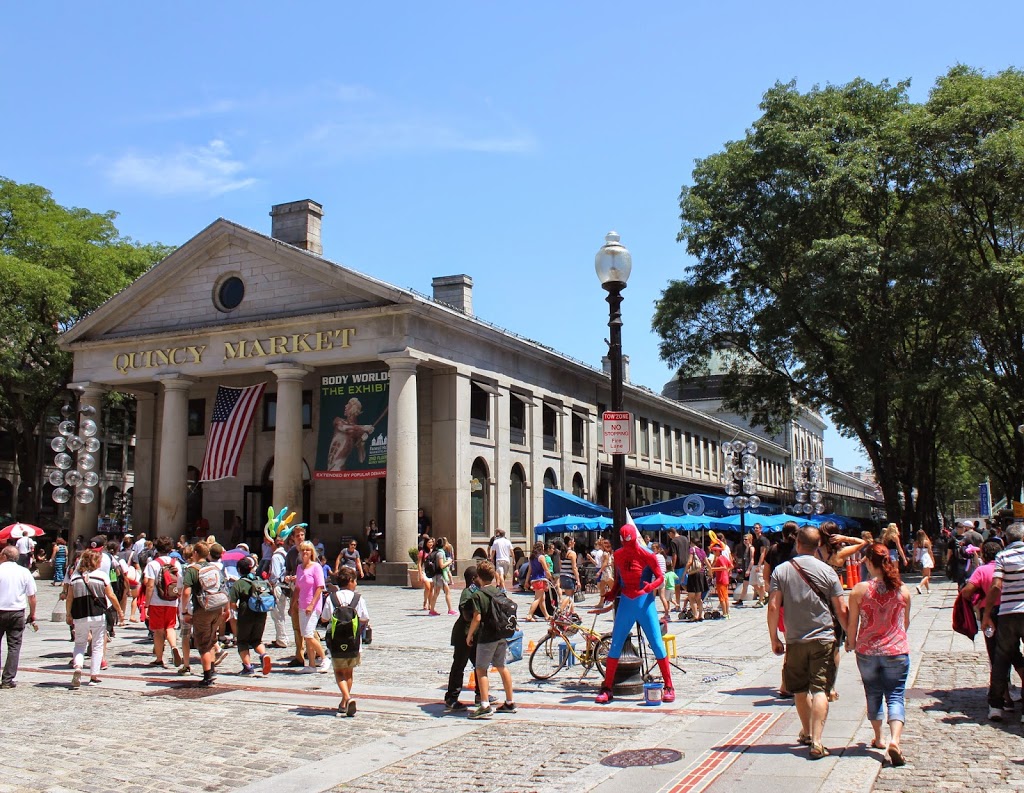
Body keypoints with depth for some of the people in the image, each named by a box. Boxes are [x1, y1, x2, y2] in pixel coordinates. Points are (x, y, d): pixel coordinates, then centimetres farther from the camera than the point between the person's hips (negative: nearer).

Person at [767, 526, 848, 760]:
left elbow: (773, 607, -6)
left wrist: (774, 638, 3)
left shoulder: (781, 570, -2)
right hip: (823, 640, -2)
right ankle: (816, 742, -14)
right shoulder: (826, 571, -4)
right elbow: (842, 610, -4)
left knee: (800, 690, 17)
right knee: (820, 690, -3)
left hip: (794, 641, 2)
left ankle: (807, 733, 35)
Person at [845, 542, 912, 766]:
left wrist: (851, 643, 14)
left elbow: (852, 623, -5)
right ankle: (894, 740, -19)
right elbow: (906, 622, 9)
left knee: (873, 695, 18)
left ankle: (878, 738, 31)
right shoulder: (902, 589, -5)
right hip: (897, 651, 0)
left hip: (867, 651, 0)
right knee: (895, 696, 2)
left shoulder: (859, 590, -11)